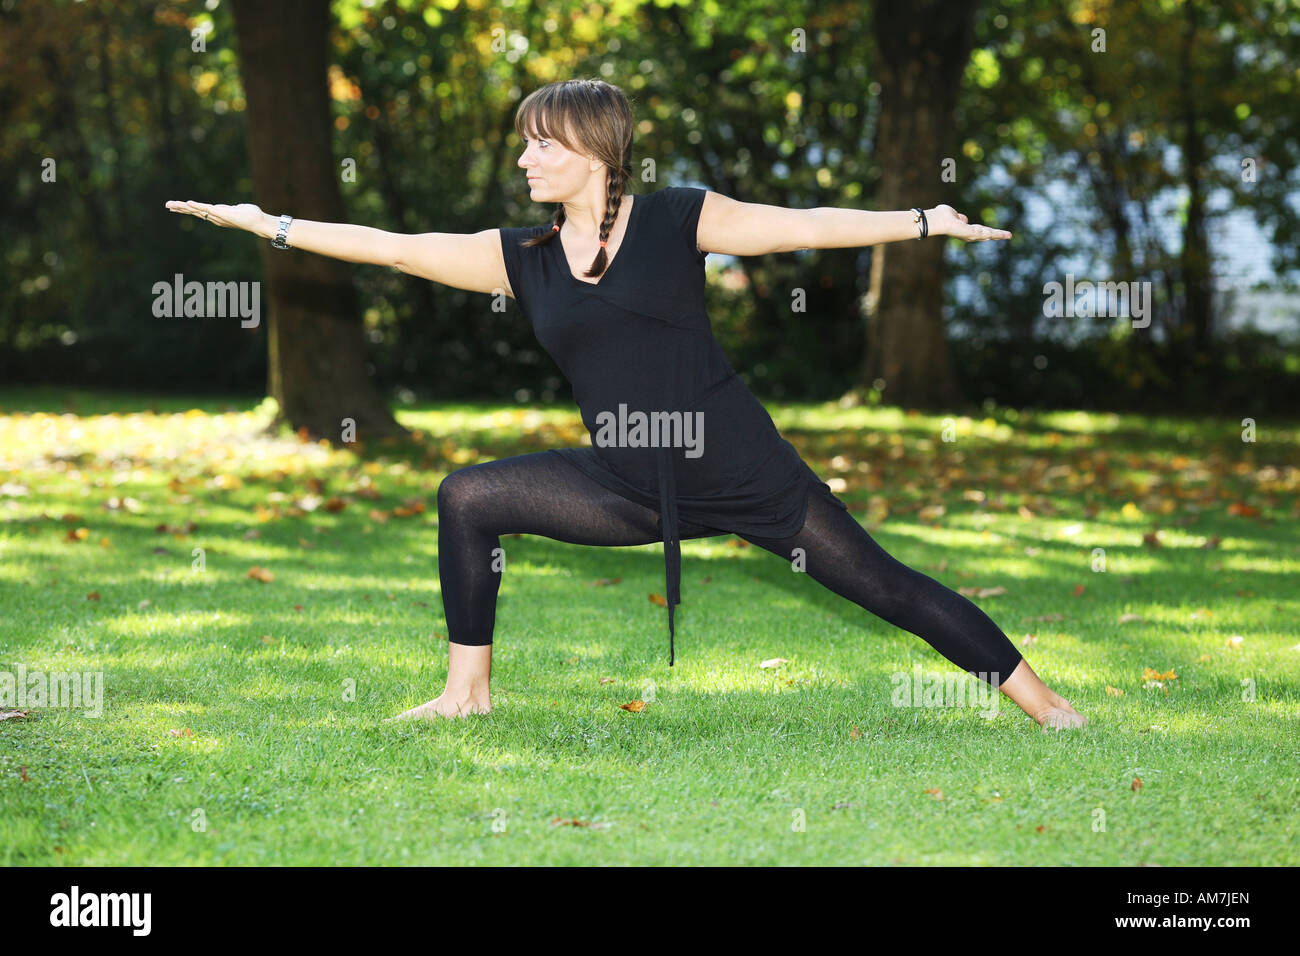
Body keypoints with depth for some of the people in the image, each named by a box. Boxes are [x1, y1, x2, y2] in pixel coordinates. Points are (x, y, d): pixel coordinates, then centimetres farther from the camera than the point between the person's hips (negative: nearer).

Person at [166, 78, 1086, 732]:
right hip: (629, 489, 4)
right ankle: (468, 691, 10)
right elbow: (398, 247, 5)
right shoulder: (522, 257, 5)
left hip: (742, 473, -4)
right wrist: (271, 226, 3)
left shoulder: (676, 218, -5)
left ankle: (1040, 701, 6)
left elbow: (806, 226, -5)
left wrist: (925, 221, -12)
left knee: (882, 584, -4)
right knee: (468, 498, -1)